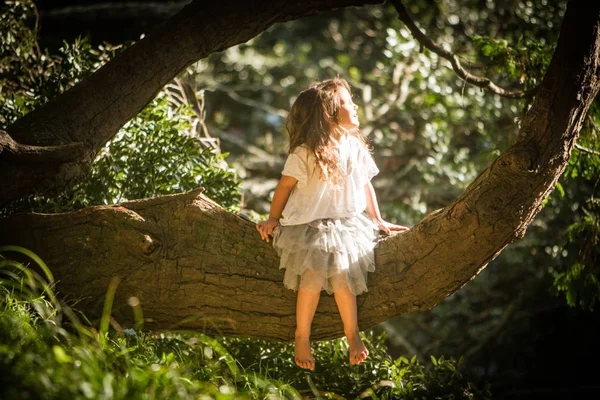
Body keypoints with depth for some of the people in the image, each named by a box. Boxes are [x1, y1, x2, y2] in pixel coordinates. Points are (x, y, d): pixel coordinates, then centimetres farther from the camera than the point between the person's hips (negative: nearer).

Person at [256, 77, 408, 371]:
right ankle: (302, 337, -2)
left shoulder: (354, 146, 1)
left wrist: (378, 220, 16)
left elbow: (365, 184, 13)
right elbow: (285, 185, -2)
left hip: (346, 224, 3)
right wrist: (273, 219, 5)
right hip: (308, 226, -3)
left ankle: (353, 335, 2)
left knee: (342, 277, -16)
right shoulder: (304, 153, -13)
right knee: (313, 277, -21)